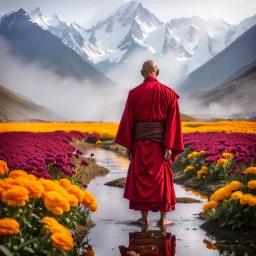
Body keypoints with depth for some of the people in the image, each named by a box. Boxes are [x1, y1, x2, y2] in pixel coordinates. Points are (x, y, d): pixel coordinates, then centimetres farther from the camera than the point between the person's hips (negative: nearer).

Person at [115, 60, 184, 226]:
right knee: (162, 178, 9)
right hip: (160, 141, 1)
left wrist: (127, 145, 3)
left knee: (141, 178, 9)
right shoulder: (168, 93, -2)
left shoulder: (134, 93, -3)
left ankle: (144, 218, 11)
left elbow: (128, 121, -3)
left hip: (140, 141, 0)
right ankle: (163, 219, 13)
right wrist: (170, 147, -6)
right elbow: (173, 121, -6)